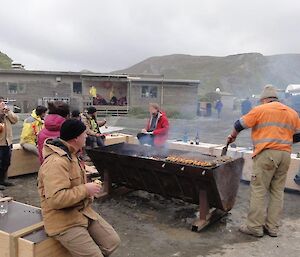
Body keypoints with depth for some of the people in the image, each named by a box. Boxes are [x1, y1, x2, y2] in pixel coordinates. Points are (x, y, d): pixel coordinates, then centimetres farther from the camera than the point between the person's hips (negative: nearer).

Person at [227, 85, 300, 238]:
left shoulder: (260, 110, 0)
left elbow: (240, 125, 4)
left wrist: (233, 136, 22)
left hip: (266, 154, -6)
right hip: (285, 155, 6)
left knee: (258, 190, -1)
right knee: (277, 191, 10)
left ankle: (255, 227, 2)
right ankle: (272, 227, 16)